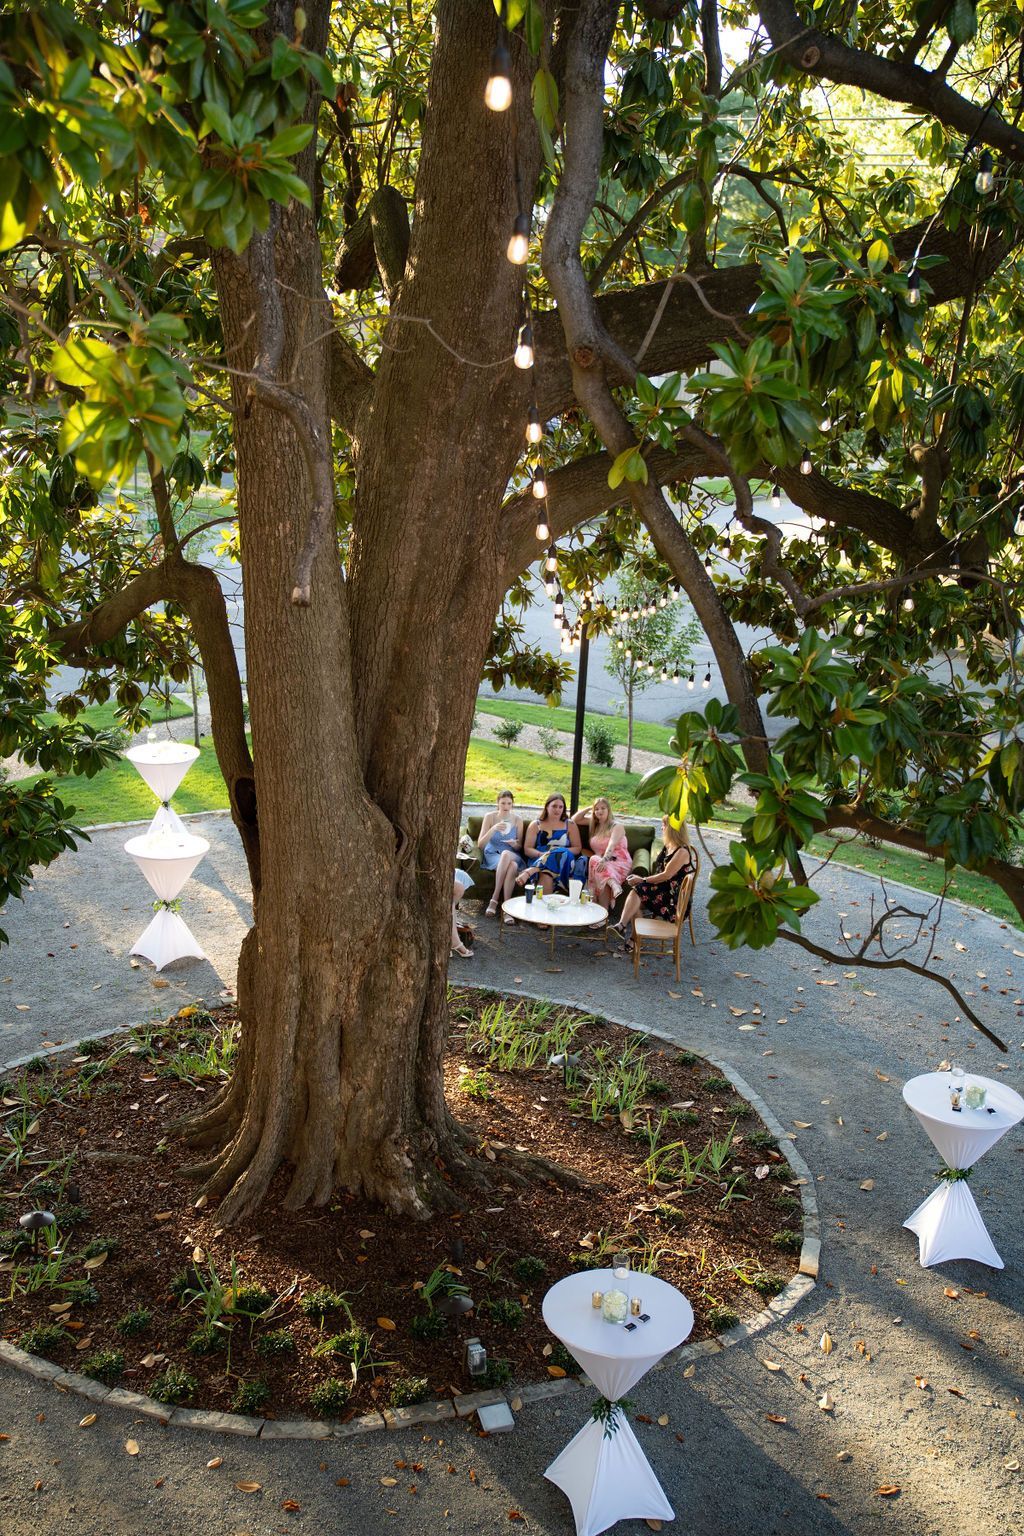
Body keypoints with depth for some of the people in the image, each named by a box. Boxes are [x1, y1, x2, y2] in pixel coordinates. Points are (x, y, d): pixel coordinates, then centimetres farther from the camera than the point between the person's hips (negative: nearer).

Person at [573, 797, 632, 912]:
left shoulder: (617, 826, 3)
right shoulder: (594, 824, 22)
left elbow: (612, 844, -16)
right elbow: (574, 819, 28)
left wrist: (604, 859, -34)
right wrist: (588, 808, 18)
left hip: (619, 862, -4)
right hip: (600, 860, 4)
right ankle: (614, 885, -61)